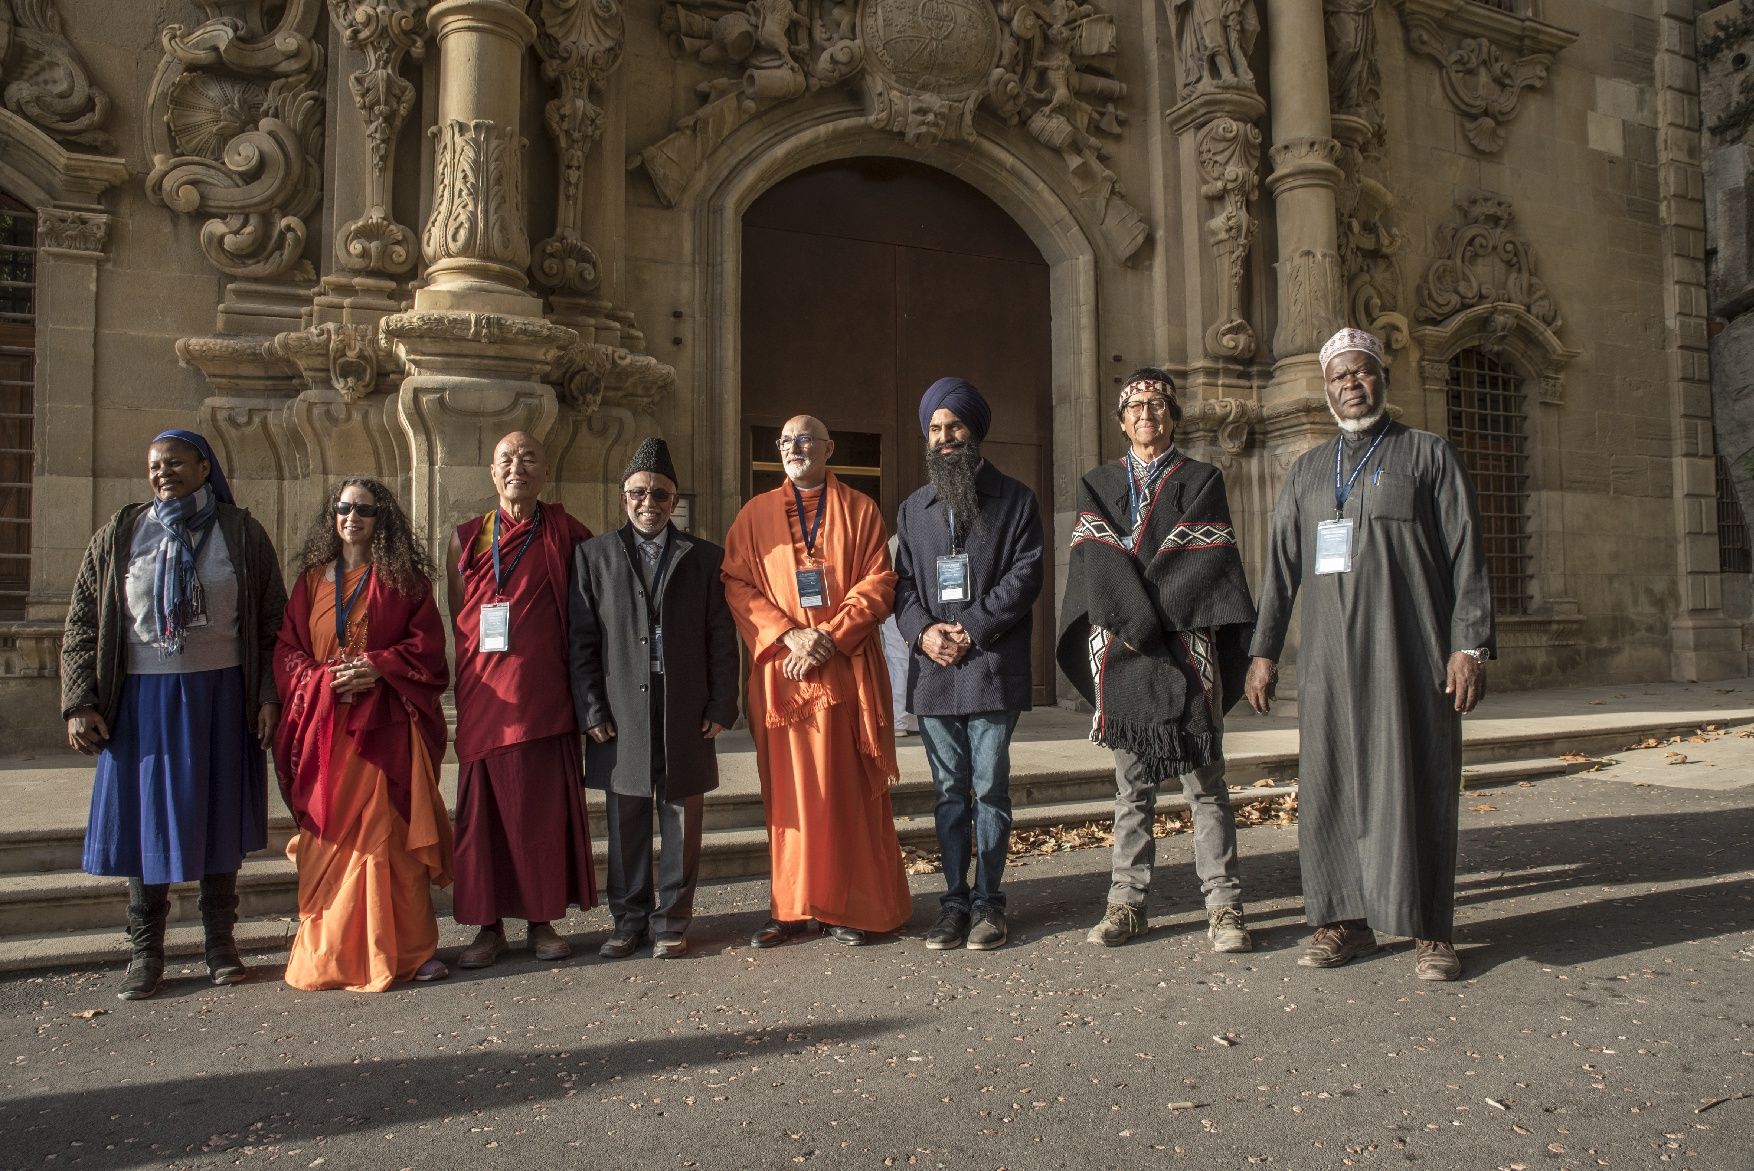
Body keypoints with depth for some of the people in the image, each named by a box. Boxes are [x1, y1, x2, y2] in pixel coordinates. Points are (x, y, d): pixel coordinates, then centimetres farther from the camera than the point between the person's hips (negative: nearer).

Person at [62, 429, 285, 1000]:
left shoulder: (240, 533, 4)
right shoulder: (119, 535, 6)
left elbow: (272, 620, 3)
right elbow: (82, 622, 6)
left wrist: (269, 695, -6)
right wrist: (79, 702, -2)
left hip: (221, 695, -1)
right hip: (143, 697, 1)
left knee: (220, 818, 7)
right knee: (145, 817, 5)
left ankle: (221, 943, 20)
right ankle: (145, 954, 17)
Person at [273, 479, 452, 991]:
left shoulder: (404, 578, 6)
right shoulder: (312, 578, 14)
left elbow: (427, 645, 0)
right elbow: (287, 647, 10)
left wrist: (378, 668, -13)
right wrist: (321, 679, -8)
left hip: (386, 726, -2)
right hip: (324, 726, 3)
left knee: (392, 832, -4)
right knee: (328, 837, 1)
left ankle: (411, 947, 3)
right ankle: (329, 951, 11)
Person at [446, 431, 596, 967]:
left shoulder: (565, 533, 3)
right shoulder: (467, 538, 9)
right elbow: (458, 618, 12)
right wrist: (471, 675, 3)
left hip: (544, 692, -2)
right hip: (483, 694, 2)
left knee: (545, 805, 3)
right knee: (483, 807, 4)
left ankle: (543, 920, 14)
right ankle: (489, 924, 14)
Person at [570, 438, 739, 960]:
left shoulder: (704, 557, 8)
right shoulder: (594, 555, 8)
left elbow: (721, 639, 5)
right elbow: (581, 641, 4)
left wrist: (721, 707, -2)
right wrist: (591, 711, -3)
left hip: (686, 716, 0)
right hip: (620, 716, 0)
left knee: (681, 823, 6)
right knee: (626, 825, 7)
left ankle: (672, 922, 19)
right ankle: (628, 921, 22)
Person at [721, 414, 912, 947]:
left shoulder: (860, 511, 9)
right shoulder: (755, 514, 13)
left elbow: (878, 582, 0)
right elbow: (738, 586, 4)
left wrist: (830, 635, -12)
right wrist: (789, 635, -11)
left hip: (847, 670, -1)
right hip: (781, 673, 1)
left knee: (848, 789, 0)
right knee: (789, 791, 3)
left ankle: (849, 906, 10)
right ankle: (793, 908, 11)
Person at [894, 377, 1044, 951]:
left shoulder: (1014, 499, 5)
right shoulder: (913, 508, 17)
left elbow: (1025, 575, -4)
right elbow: (902, 582, 12)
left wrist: (971, 630, -12)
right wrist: (924, 631, -7)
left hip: (992, 666, -3)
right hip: (932, 669, 4)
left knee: (990, 787, 0)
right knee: (949, 790, 8)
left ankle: (988, 902, 11)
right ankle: (955, 900, 16)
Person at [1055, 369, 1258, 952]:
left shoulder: (1202, 481, 10)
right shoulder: (1097, 485, 15)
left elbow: (1205, 561, -3)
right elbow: (1096, 560, 1)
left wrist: (1148, 618, -10)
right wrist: (1135, 621, -12)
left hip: (1187, 648, -2)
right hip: (1120, 652, 2)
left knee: (1204, 781, -1)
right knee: (1131, 784, 7)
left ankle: (1223, 906, 4)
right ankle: (1127, 902, 13)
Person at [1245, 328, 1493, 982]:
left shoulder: (1429, 455, 7)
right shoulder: (1306, 472, 17)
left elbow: (1466, 558, 1)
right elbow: (1281, 569, 15)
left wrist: (1470, 646, -9)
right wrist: (1264, 652, 8)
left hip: (1410, 654, -3)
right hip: (1329, 658, 3)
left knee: (1415, 785, -1)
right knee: (1328, 788, 2)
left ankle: (1430, 932, 9)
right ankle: (1345, 922, 12)